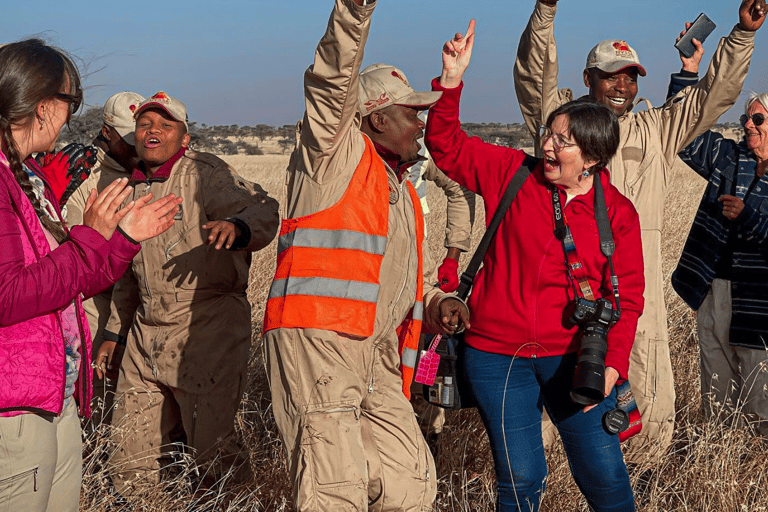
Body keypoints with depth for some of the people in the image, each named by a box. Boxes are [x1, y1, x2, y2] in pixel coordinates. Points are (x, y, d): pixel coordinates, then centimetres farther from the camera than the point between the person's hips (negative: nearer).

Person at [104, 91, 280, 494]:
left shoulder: (203, 173, -6)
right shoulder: (133, 190, 16)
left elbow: (261, 208, -21)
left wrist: (236, 225, -43)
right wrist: (114, 331, 27)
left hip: (207, 329, -7)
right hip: (146, 335, 7)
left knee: (211, 453, -4)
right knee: (131, 465, 10)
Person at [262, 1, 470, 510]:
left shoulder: (404, 195, 27)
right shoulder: (335, 153, 4)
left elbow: (419, 277, 33)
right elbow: (333, 81, -14)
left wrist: (438, 303, 11)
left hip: (377, 354, 8)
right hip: (316, 340, -8)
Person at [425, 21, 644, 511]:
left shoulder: (618, 213, -2)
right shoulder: (512, 174, 1)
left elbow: (627, 293, -3)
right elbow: (448, 147, 3)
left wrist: (614, 361, -16)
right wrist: (452, 81, -10)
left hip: (574, 357, 0)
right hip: (499, 355, 1)